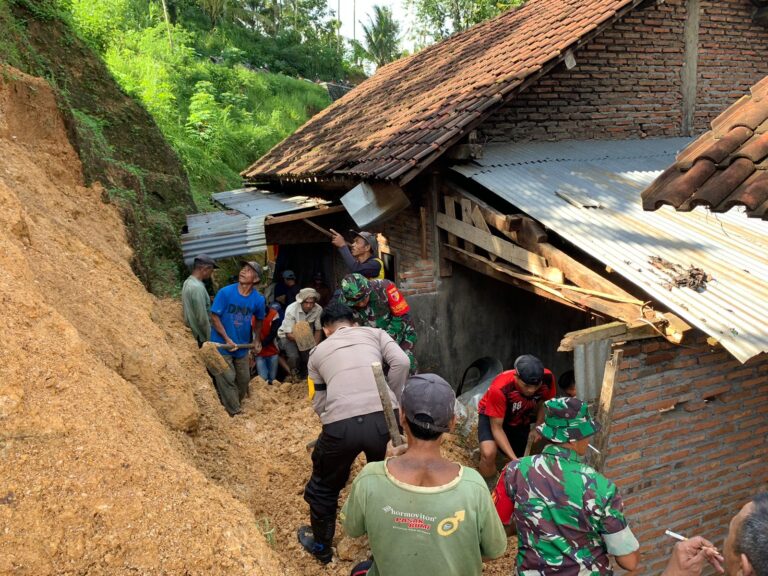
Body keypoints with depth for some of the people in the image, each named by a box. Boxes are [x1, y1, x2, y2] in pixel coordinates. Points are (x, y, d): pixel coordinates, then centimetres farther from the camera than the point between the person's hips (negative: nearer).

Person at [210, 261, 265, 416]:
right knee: (227, 379, -2)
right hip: (222, 345, -4)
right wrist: (227, 339, -17)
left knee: (244, 379, 14)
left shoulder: (258, 299, -8)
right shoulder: (225, 292, -17)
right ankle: (235, 413, 11)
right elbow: (214, 316, -13)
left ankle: (233, 405, 37)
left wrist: (257, 339, 5)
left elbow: (259, 320, 12)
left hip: (242, 346, 4)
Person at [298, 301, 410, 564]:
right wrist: (392, 402, 13)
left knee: (324, 487, 27)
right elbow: (401, 362, 4)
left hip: (340, 425, 0)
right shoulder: (375, 333, 21)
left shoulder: (318, 351, 23)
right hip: (383, 419, 0)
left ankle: (321, 546, 47)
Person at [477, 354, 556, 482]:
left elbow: (543, 404, -7)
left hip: (522, 416, 6)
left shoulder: (547, 378, -28)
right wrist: (515, 459, -38)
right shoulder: (499, 388, -40)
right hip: (492, 416, -6)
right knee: (489, 453, -27)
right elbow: (496, 427, -30)